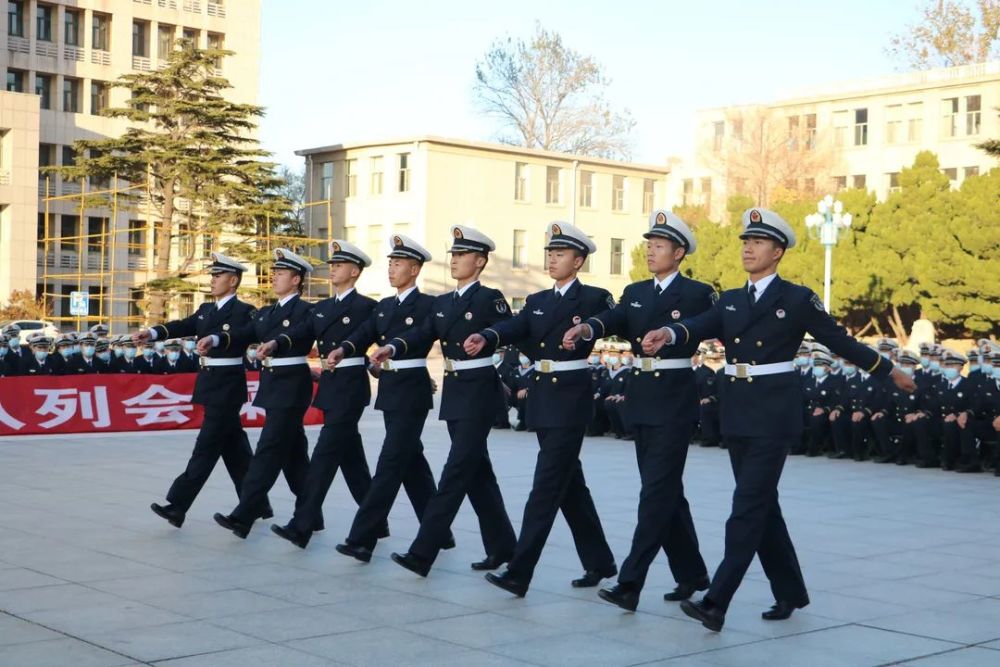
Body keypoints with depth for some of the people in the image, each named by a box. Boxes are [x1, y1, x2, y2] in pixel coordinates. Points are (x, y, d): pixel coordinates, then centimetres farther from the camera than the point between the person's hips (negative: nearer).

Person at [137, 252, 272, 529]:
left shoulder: (244, 311, -9)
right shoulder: (205, 309, 14)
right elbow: (181, 327, 1)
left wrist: (214, 339, -48)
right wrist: (150, 333, -15)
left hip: (228, 385, -8)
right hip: (209, 383, 8)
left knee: (207, 446, -7)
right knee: (234, 446, 13)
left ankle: (178, 506, -9)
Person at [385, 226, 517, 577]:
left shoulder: (490, 299, -7)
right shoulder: (443, 302, 13)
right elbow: (422, 333, 1)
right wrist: (391, 347, -15)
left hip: (480, 392, -8)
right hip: (453, 391, 8)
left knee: (457, 470, -9)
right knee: (477, 471, 13)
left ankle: (422, 552, -11)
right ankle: (501, 546, 24)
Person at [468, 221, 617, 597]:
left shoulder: (594, 299, -2)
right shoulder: (537, 301, 13)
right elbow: (515, 327, -6)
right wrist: (485, 338, -26)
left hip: (571, 399, -7)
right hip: (542, 398, 7)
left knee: (547, 486, -10)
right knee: (569, 484, 14)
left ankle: (519, 573, -11)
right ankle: (599, 563, 27)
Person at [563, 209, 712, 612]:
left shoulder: (697, 294, -1)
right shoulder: (635, 293, 13)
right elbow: (613, 320, -6)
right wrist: (584, 329, -27)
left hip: (675, 400, -7)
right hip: (641, 398, 7)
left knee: (657, 491, -9)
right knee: (666, 491, 12)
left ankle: (631, 583, -12)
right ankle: (691, 575, 25)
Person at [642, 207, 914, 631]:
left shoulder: (798, 299, -2)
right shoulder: (729, 301, 12)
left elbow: (840, 341, 6)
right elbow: (701, 326, -7)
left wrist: (889, 372, 11)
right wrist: (668, 333, -28)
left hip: (774, 414, -6)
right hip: (737, 413, 6)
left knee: (748, 507, -10)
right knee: (762, 505, 13)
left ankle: (716, 603, -14)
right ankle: (790, 592, 27)